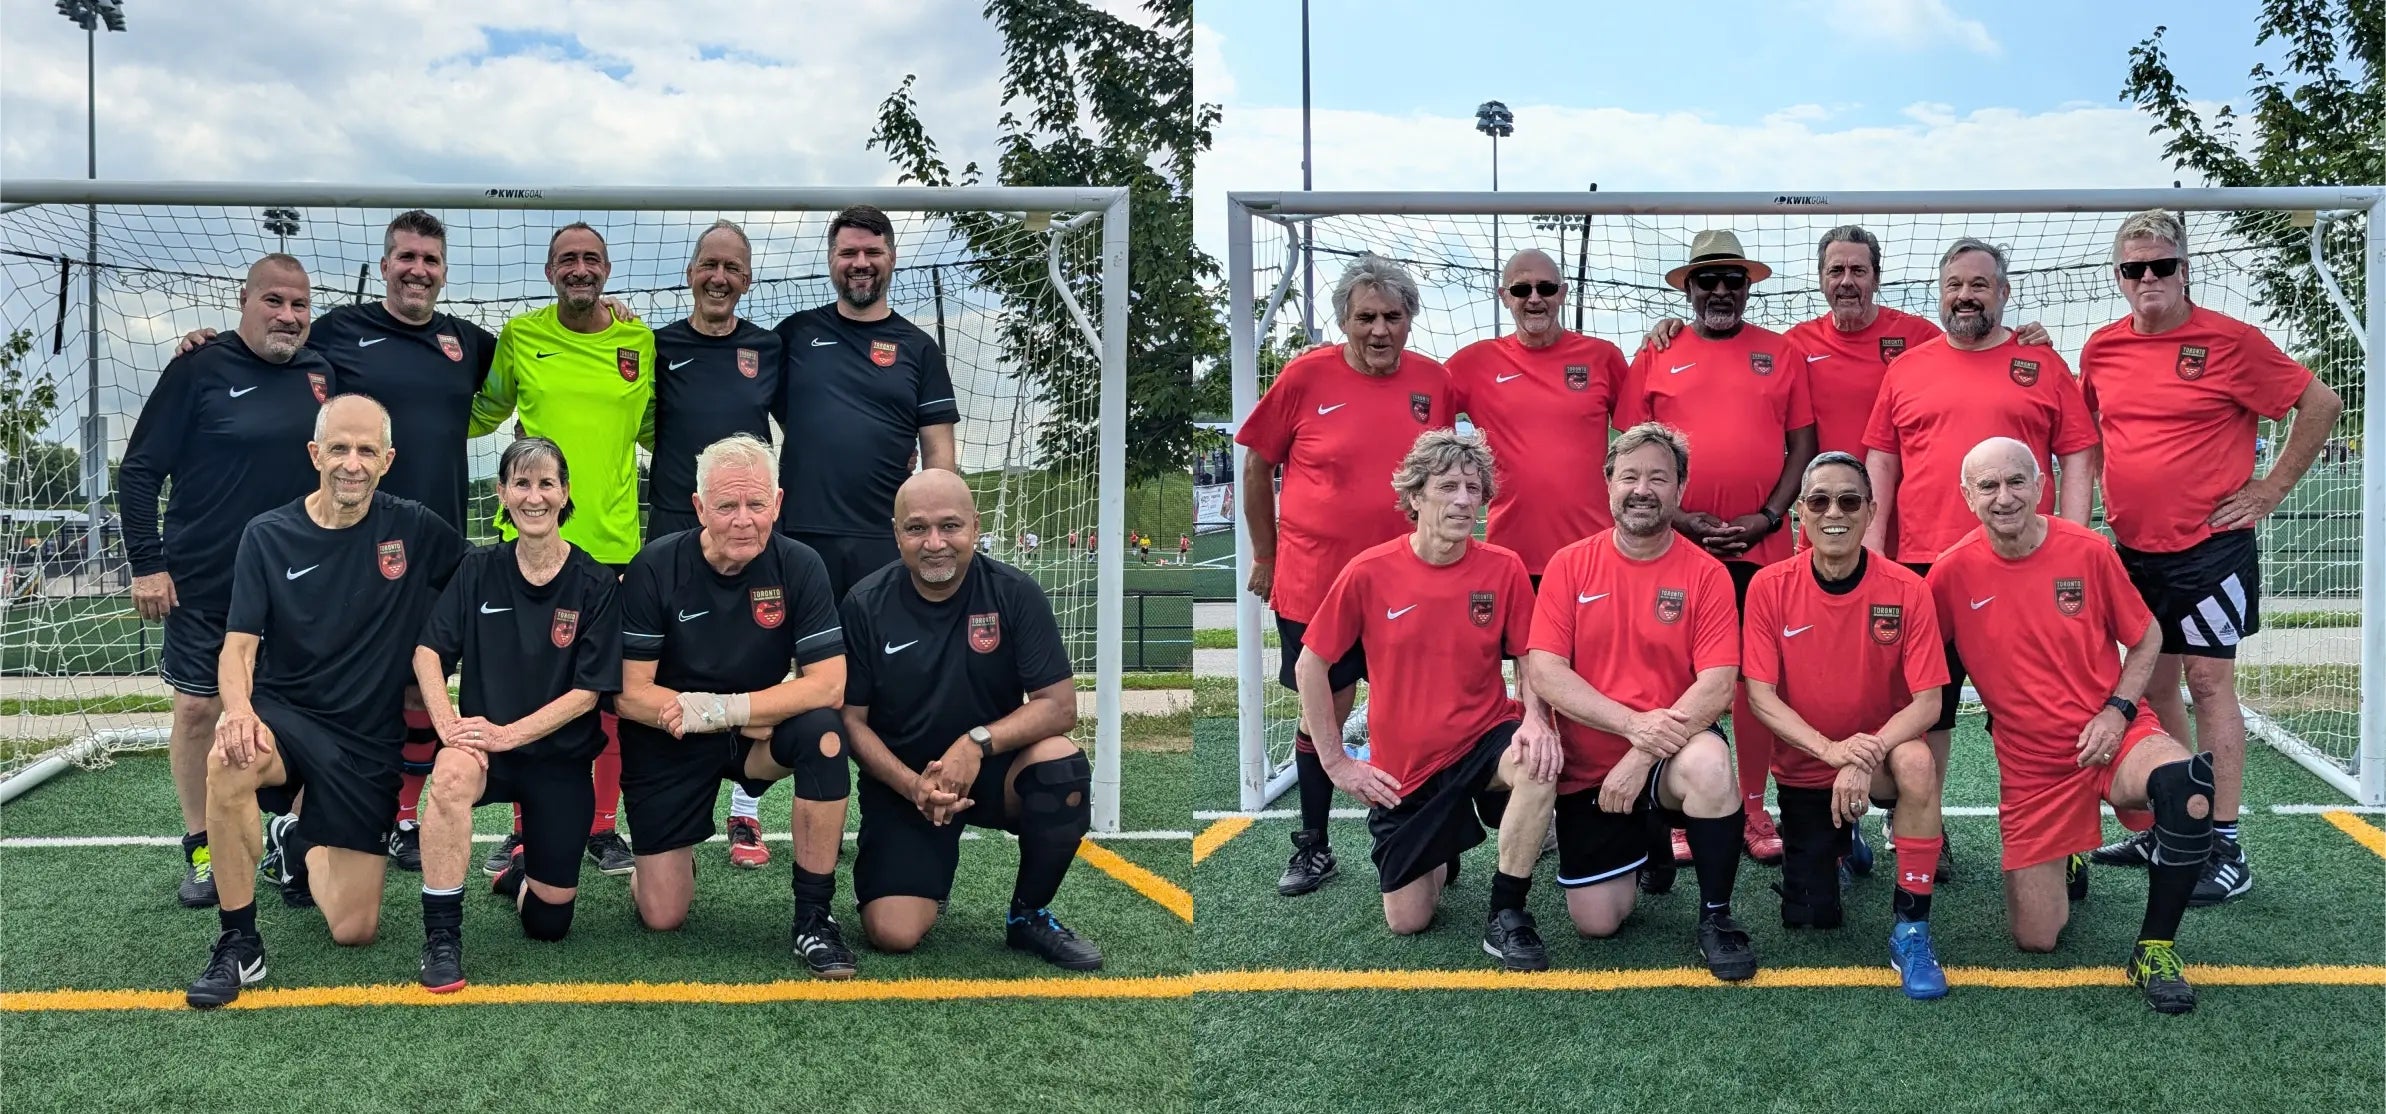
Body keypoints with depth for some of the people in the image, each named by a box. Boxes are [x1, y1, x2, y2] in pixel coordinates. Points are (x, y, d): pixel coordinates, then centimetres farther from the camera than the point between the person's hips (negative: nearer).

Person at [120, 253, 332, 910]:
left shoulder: (322, 371, 4)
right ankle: (201, 850, 17)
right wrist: (147, 565, -10)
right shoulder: (200, 369, -8)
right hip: (203, 584, -3)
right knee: (197, 709, 3)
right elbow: (139, 471, -5)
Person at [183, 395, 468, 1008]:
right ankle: (238, 945, -20)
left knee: (355, 929, -1)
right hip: (284, 716, -1)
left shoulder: (414, 529, -3)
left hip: (370, 742, 1)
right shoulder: (268, 535, -3)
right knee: (230, 760, -39)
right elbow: (239, 644, -7)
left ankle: (298, 846, 36)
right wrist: (238, 710, -28)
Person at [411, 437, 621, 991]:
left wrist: (510, 734, -21)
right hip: (485, 744, 0)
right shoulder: (480, 569, 0)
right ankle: (441, 939, -24)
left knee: (549, 923, 2)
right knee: (452, 774, -39)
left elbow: (588, 690, -10)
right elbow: (428, 650, -3)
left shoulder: (596, 584, -6)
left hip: (560, 757, 0)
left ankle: (522, 873, 40)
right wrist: (447, 721, -21)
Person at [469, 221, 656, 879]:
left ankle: (603, 826, 17)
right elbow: (481, 412, 18)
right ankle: (527, 825, 19)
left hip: (612, 541, 0)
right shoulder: (519, 336, 3)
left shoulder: (640, 342, 4)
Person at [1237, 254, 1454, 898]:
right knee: (1324, 714, 8)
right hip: (1313, 581, -2)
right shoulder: (1306, 376, -9)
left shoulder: (1434, 382, -1)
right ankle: (1313, 848, 23)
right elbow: (1257, 466, 0)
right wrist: (1266, 556, 4)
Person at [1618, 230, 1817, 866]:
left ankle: (1752, 808, 15)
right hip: (1675, 545, -1)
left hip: (1760, 545, 1)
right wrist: (1677, 516, -7)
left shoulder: (1781, 354, 9)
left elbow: (1801, 444, 7)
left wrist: (1767, 515, -7)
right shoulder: (1656, 357, 7)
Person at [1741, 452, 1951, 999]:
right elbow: (1760, 696, -14)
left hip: (1880, 753, -1)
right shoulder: (1770, 587, -13)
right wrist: (1831, 748, -29)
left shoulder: (1906, 590, -15)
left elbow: (1927, 702, -17)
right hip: (1803, 767, 2)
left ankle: (1911, 928, -22)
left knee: (1917, 763, -38)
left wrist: (1866, 756, -33)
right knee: (1811, 920, 2)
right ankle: (1841, 842, 38)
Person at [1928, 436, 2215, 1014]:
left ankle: (2155, 945, -13)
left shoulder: (2089, 551, -6)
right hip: (2030, 763, 0)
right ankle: (2068, 860, 34)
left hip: (2109, 736, 0)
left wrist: (2117, 711, -8)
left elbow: (2147, 637, 7)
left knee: (2188, 787, -36)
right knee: (2035, 939, -3)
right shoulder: (1953, 572, -7)